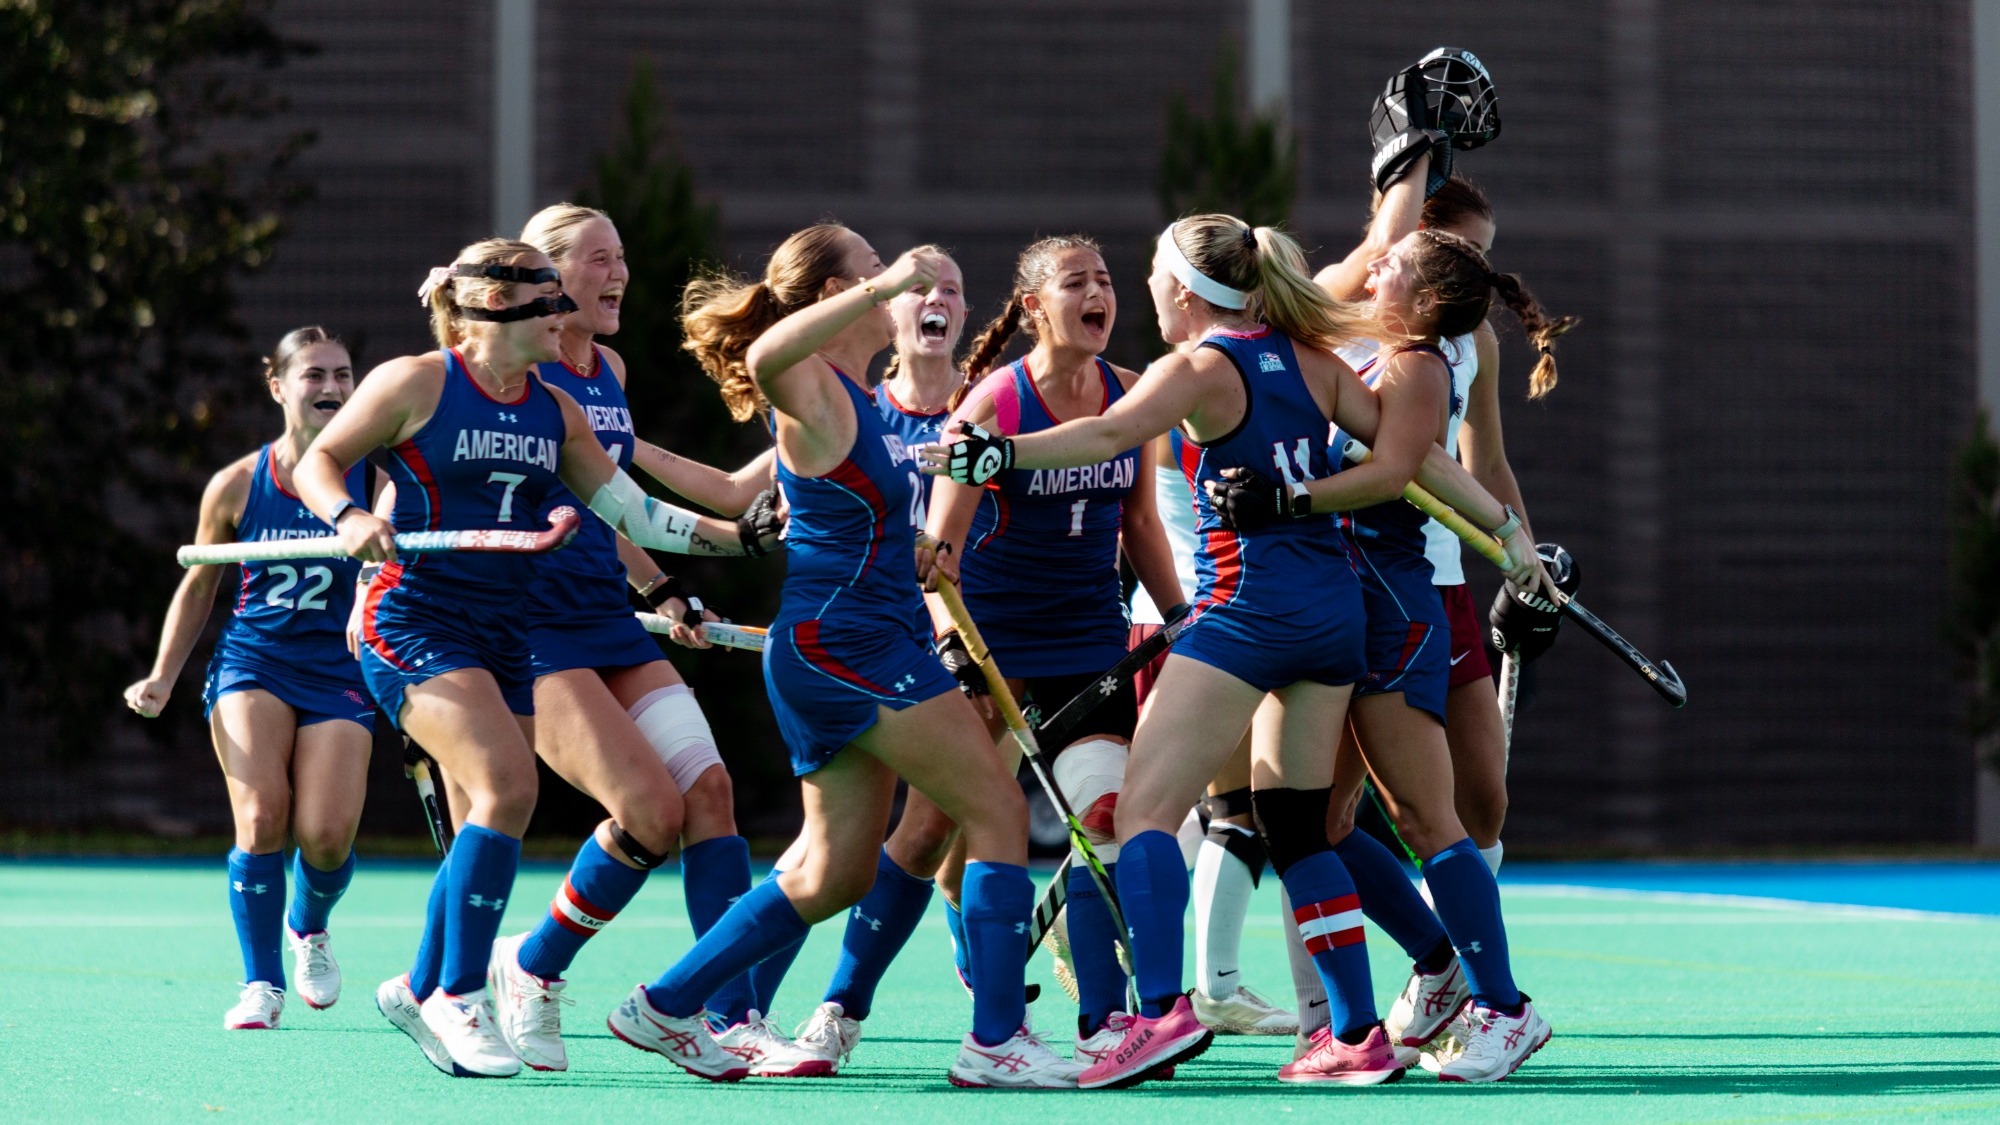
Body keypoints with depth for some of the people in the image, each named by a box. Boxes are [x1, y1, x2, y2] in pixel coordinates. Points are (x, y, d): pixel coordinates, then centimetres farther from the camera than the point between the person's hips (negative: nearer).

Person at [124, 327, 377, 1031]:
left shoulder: (375, 477, -2)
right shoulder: (236, 486, 2)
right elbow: (199, 585, 15)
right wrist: (162, 679, 10)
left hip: (339, 669, 0)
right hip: (252, 660, 0)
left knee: (326, 834, -14)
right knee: (262, 815, -21)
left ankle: (308, 928, 23)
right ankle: (262, 986, -7)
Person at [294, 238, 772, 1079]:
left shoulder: (555, 414, 10)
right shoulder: (415, 383, -6)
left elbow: (631, 513, 13)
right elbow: (316, 462, 1)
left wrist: (744, 536, 5)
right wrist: (350, 517, -20)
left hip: (500, 632, 7)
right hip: (413, 621, -7)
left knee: (493, 824, 6)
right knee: (508, 784, -23)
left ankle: (421, 992, 27)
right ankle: (458, 996, -14)